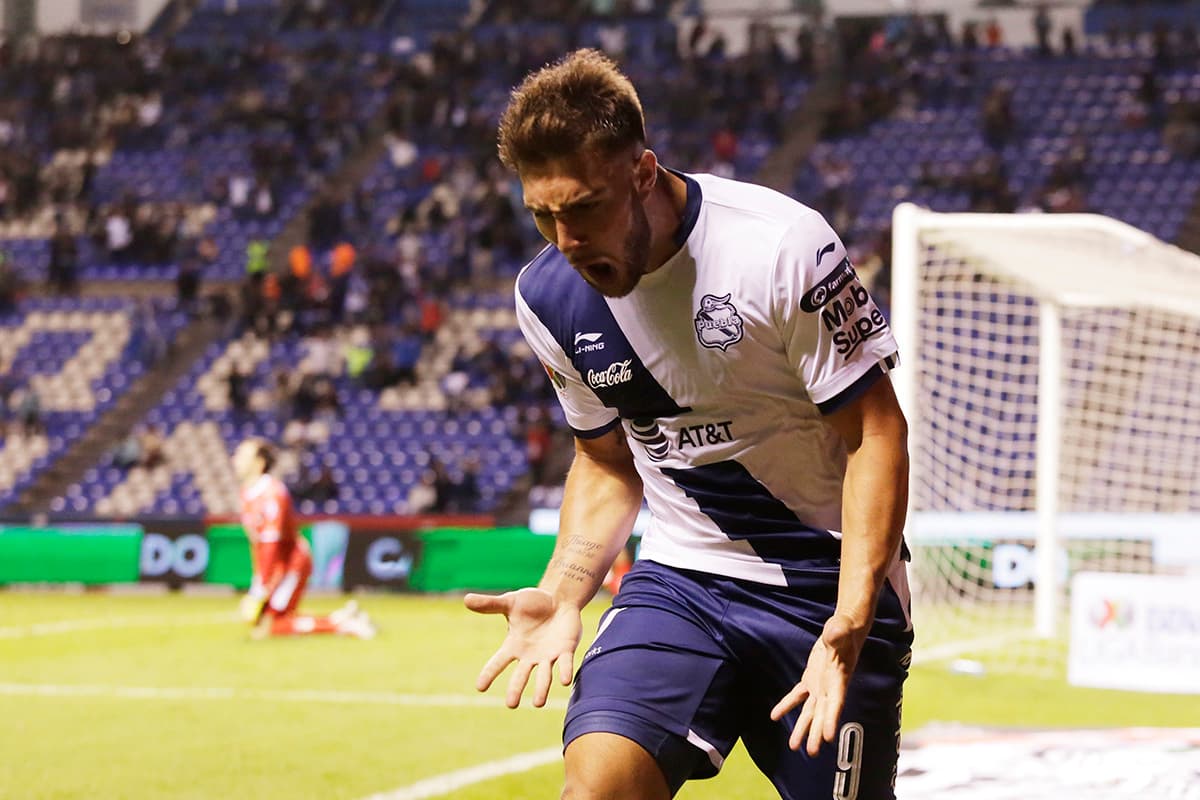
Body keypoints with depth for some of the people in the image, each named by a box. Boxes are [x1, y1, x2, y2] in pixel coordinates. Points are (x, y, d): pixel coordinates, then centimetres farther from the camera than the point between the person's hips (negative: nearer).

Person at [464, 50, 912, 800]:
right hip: (682, 577, 3)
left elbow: (876, 435, -15)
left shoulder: (783, 246, -18)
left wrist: (847, 628, -24)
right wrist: (563, 595, -2)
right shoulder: (549, 295, -1)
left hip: (830, 580, -3)